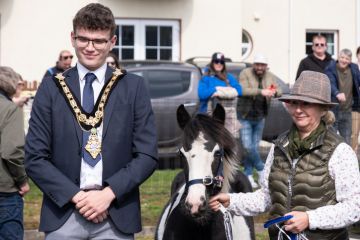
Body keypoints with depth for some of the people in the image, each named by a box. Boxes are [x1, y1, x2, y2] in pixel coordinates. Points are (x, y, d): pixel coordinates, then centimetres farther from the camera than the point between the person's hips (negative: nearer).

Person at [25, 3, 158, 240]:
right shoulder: (51, 88, 5)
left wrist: (109, 193, -11)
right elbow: (35, 158, 1)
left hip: (117, 215, 0)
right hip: (63, 215, 0)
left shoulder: (134, 87, 4)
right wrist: (75, 196, -11)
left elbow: (147, 155, 1)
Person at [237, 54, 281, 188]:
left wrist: (275, 92, -25)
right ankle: (261, 169, 7)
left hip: (260, 117, 5)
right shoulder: (245, 74, -10)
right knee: (248, 146, -10)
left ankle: (248, 175, 17)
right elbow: (243, 90, -24)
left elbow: (279, 91, 0)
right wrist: (261, 91, -37)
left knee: (255, 146, 8)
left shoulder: (270, 76, 6)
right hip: (245, 117, -4)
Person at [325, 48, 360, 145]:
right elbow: (331, 84, -28)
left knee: (347, 141, 11)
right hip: (333, 111, -5)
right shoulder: (330, 69, -12)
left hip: (347, 111, 5)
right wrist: (337, 93, -49)